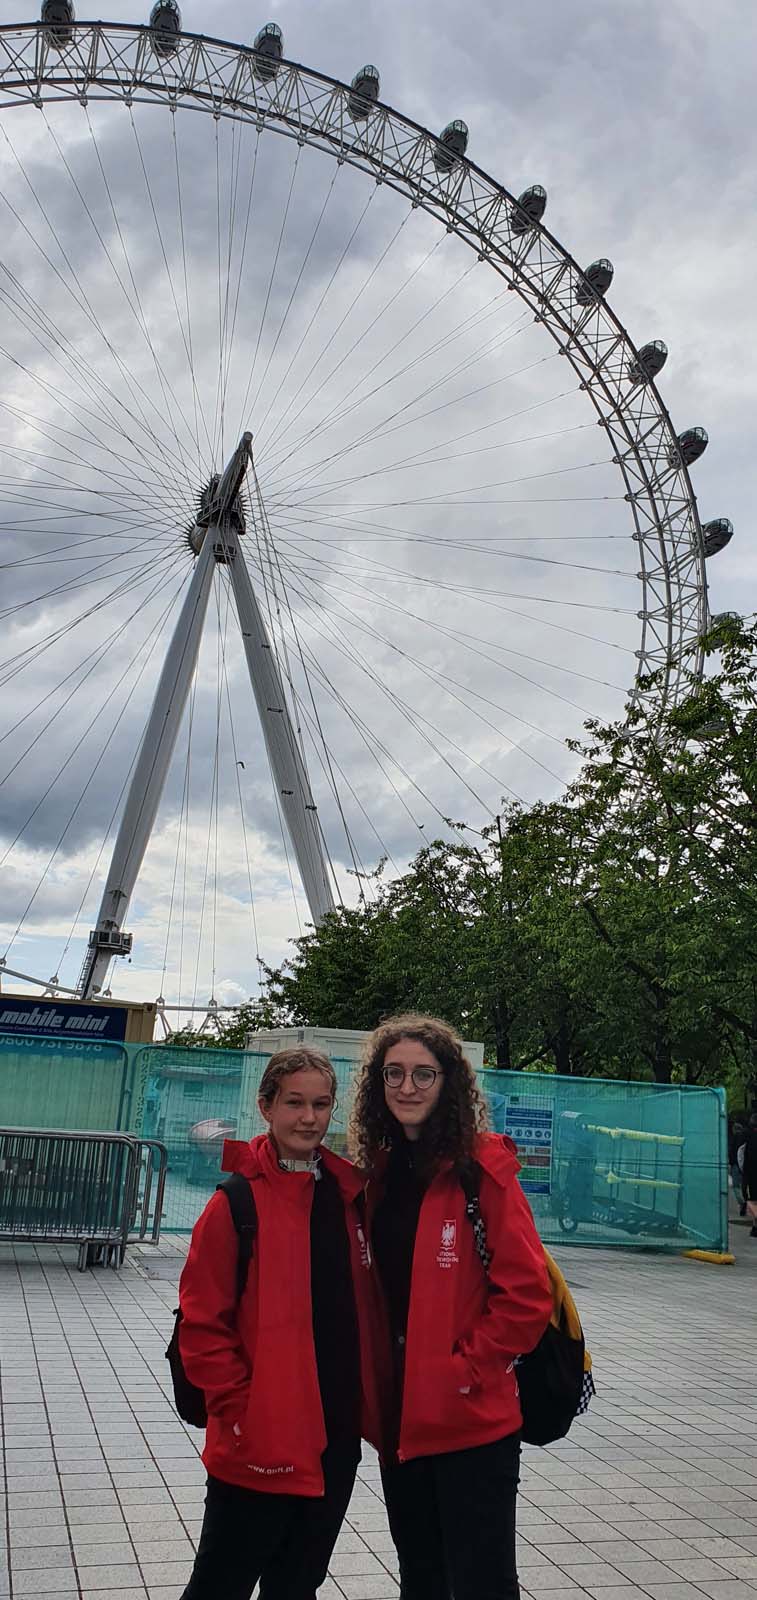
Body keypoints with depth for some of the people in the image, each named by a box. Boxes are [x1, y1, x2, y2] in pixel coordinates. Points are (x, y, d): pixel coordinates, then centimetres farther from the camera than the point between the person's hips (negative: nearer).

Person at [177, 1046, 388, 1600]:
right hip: (259, 1444, -5)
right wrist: (237, 1408, -14)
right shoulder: (240, 1200, -13)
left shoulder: (348, 1193, 3)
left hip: (336, 1436, 5)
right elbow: (202, 1322, -12)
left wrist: (370, 1402, 6)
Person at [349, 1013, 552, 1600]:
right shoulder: (380, 1169, 5)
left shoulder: (484, 1168, -14)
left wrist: (466, 1368, -14)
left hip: (472, 1419, -6)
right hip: (400, 1415, 6)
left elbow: (527, 1295, -15)